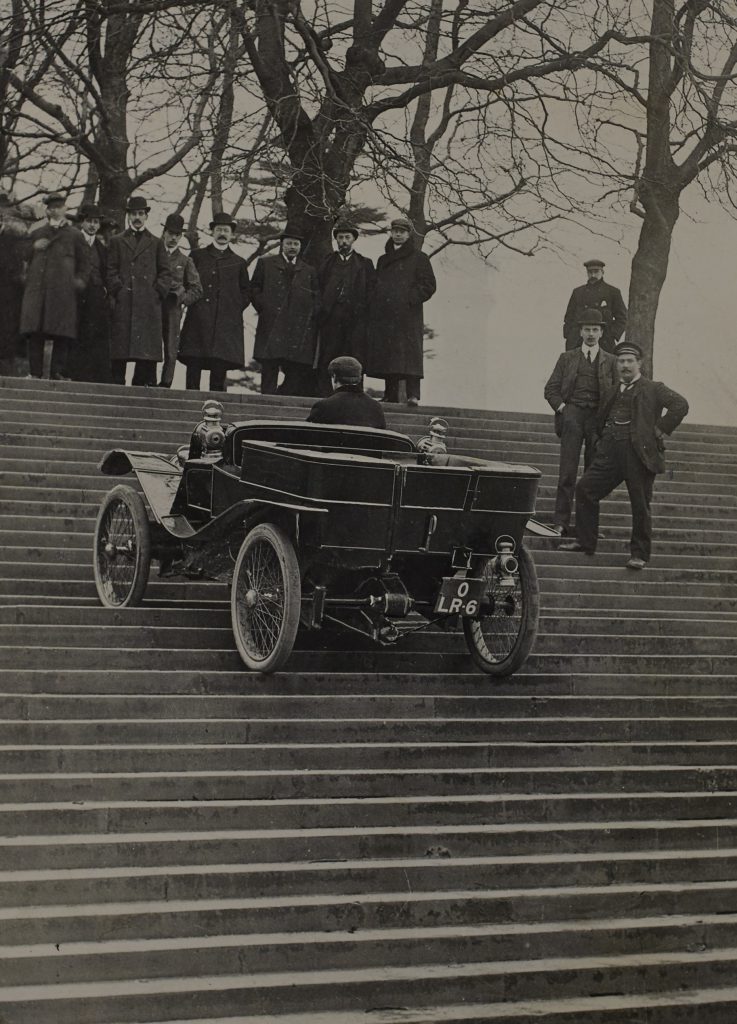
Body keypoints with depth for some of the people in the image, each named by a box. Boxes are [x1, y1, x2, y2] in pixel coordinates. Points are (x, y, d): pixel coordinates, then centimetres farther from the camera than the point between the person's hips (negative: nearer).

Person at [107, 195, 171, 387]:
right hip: (123, 304, -1)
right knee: (120, 350, -6)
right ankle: (117, 384, -5)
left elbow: (165, 273, 13)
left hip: (149, 305, 1)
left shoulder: (156, 243, 18)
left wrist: (158, 291, -1)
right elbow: (110, 270, 9)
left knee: (148, 348, -6)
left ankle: (145, 383, -5)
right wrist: (118, 290, -4)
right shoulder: (117, 241, 15)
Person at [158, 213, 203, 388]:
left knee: (171, 352, -3)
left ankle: (165, 385, 1)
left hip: (173, 310, 1)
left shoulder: (185, 261, 13)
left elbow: (196, 289, 13)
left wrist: (181, 298, -2)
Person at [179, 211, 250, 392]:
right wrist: (191, 298, 2)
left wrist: (235, 308, 4)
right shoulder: (197, 256, 14)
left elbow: (246, 292, 18)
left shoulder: (238, 263, 15)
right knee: (193, 364, -8)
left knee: (220, 368, -6)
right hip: (198, 322, 0)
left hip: (226, 323, 0)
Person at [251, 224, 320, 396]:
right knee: (269, 372, -6)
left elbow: (316, 300, 17)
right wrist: (265, 310, -3)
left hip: (299, 333, 2)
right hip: (271, 329, -2)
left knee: (296, 374, -5)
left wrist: (309, 317, 1)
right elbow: (255, 290, 9)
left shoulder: (309, 271, 18)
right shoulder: (265, 264, 12)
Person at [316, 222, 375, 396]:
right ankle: (324, 395, -2)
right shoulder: (327, 262, 17)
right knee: (326, 361, -4)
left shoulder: (365, 264, 15)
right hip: (331, 319, 1)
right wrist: (322, 308, 0)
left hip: (356, 318, -1)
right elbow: (318, 287, 12)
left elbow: (371, 291, 9)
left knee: (354, 360, -6)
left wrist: (363, 312, -3)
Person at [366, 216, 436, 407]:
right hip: (384, 316, 5)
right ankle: (390, 396, 5)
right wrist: (375, 308, 9)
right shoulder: (383, 260, 22)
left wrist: (411, 299, -11)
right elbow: (375, 286, 24)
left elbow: (429, 285, 1)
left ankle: (413, 395, -17)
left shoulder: (419, 258, 6)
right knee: (386, 354, 1)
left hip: (408, 315, -5)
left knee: (409, 353, -13)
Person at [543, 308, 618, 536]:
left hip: (598, 417, 1)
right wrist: (561, 408, -4)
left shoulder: (610, 361, 13)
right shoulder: (567, 358, 13)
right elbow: (551, 389, 11)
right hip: (572, 415, -1)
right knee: (567, 472, -8)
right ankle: (560, 523, -8)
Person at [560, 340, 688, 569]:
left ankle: (640, 554, 7)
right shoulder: (610, 393, 19)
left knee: (640, 505, -3)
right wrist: (604, 437, 13)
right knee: (584, 489, 2)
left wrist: (660, 429, -11)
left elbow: (680, 405, -9)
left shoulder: (652, 389, 2)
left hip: (639, 453, -6)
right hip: (610, 452, 6)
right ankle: (585, 542, 13)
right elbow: (600, 419, 31)